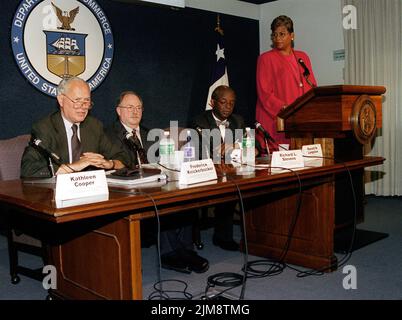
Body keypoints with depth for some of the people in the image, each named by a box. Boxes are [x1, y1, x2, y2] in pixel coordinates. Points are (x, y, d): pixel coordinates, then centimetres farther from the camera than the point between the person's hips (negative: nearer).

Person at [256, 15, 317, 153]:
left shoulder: (303, 57, 18)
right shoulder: (266, 58, 3)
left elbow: (312, 87, 17)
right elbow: (264, 93, -6)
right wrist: (284, 109, -19)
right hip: (276, 123, -4)